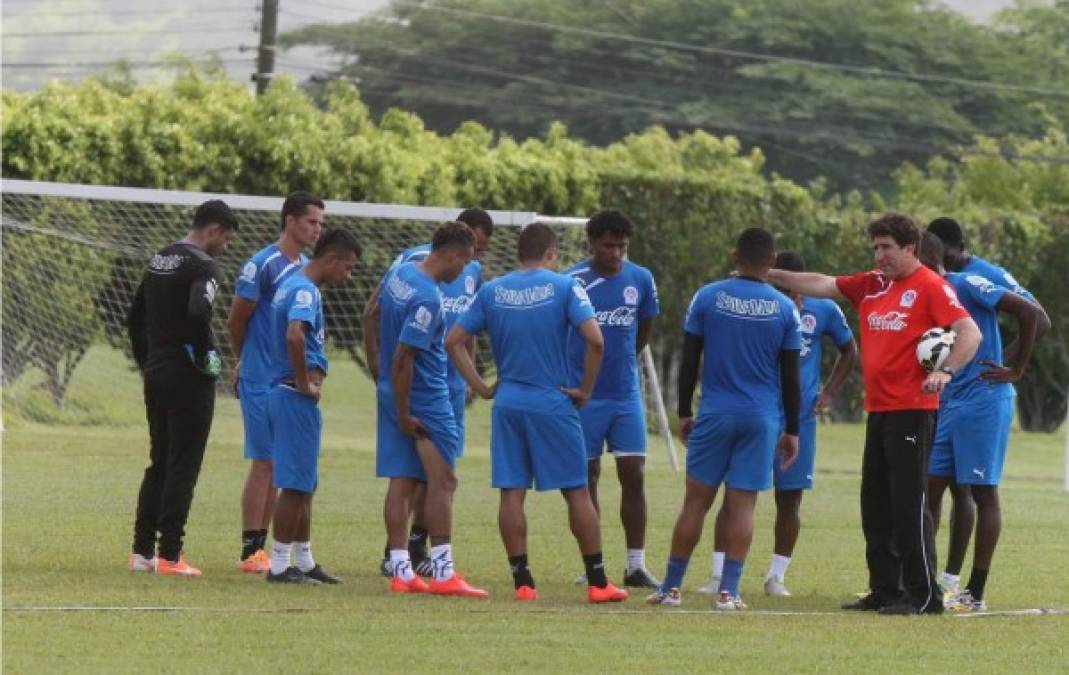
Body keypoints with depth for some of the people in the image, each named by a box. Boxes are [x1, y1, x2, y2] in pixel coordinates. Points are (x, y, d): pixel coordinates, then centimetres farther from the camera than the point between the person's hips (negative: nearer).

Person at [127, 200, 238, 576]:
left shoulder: (159, 260, 14)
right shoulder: (202, 266, -12)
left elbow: (135, 318, 19)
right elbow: (198, 313, -29)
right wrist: (207, 358, -16)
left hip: (155, 375, 8)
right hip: (188, 377, -8)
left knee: (159, 463, 15)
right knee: (183, 466, -2)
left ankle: (142, 551, 14)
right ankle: (169, 555, -3)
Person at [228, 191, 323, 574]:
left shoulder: (306, 268, 13)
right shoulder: (263, 264, -11)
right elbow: (235, 322, -5)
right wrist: (243, 361, 9)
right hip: (262, 380, -7)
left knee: (277, 466, 8)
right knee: (264, 462, -7)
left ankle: (260, 547, 12)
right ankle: (250, 552, -4)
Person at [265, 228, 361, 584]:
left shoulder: (291, 285, 16)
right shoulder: (305, 291, -15)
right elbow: (294, 335, -33)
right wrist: (304, 382, -22)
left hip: (284, 394, 10)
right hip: (298, 398, -10)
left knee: (304, 484, 16)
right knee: (295, 484, -6)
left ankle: (304, 561, 22)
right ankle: (280, 564, -3)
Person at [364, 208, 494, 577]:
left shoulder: (473, 271, 13)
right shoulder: (415, 259, -8)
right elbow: (373, 310, -6)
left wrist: (467, 376, 19)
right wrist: (376, 364, -12)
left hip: (451, 381, 6)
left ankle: (417, 546, 16)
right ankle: (392, 551, -4)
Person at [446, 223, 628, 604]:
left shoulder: (492, 291, 6)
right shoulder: (564, 287, -5)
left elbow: (454, 341, 5)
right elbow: (595, 340, -15)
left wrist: (480, 386, 7)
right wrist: (585, 389, -5)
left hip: (508, 402, 3)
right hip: (553, 403, -3)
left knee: (511, 493, 5)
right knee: (577, 492, 4)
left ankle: (522, 581, 1)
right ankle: (597, 582, 6)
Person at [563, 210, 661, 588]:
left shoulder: (641, 280, 1)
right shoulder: (572, 281, -8)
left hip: (626, 394, 2)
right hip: (584, 396, -2)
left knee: (634, 476, -2)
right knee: (587, 478, 4)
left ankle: (636, 565, 2)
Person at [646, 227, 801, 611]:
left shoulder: (707, 298, -2)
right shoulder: (785, 309, 0)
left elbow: (689, 361, 1)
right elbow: (790, 377, 3)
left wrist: (684, 412, 11)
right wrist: (792, 430, 10)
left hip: (715, 414, 0)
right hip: (762, 419, 0)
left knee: (696, 500, 5)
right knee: (742, 504, 1)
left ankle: (671, 587, 8)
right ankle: (729, 591, -3)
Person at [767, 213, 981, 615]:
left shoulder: (930, 287, -8)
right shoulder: (871, 285, 13)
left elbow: (970, 333, -15)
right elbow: (820, 285, 19)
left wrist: (946, 371, -30)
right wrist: (770, 276, 15)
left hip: (912, 411, -8)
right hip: (878, 411, 8)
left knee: (909, 503, -9)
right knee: (875, 504, 10)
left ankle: (923, 595, -6)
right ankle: (885, 591, 16)